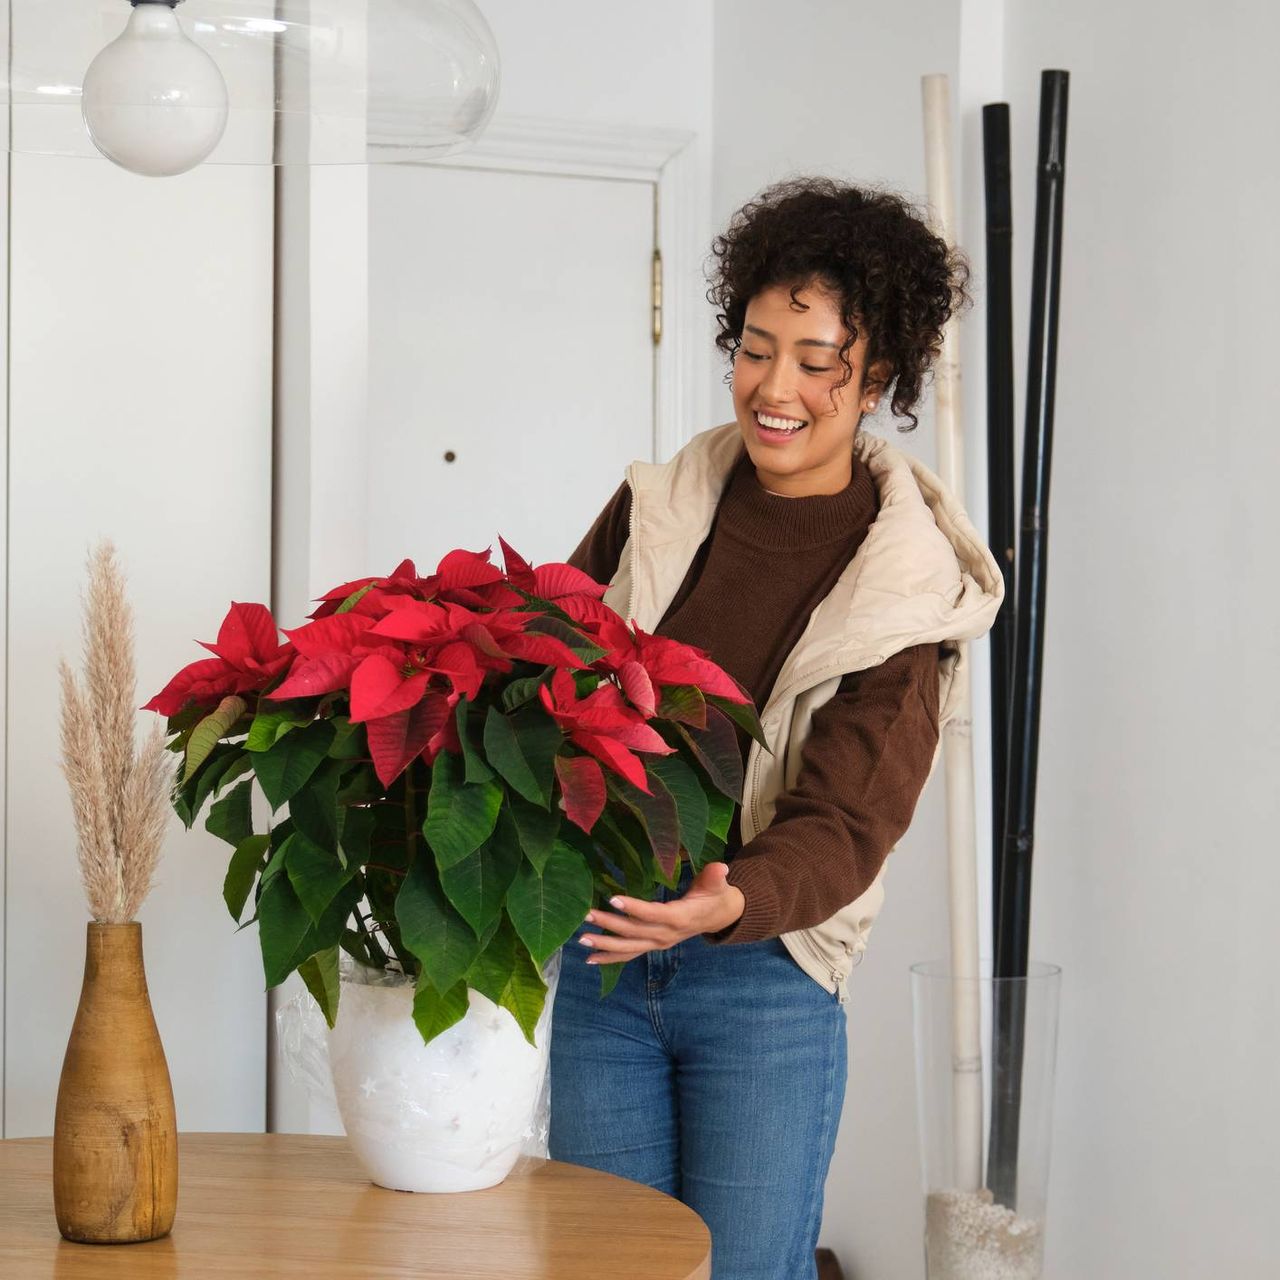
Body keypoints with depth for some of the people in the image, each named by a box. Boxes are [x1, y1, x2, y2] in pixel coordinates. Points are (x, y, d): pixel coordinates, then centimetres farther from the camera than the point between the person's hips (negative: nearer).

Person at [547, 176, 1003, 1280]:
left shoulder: (905, 589, -6)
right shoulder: (655, 509, 4)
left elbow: (845, 826, -14)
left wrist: (728, 902, -34)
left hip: (765, 987, -3)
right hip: (602, 960, 3)